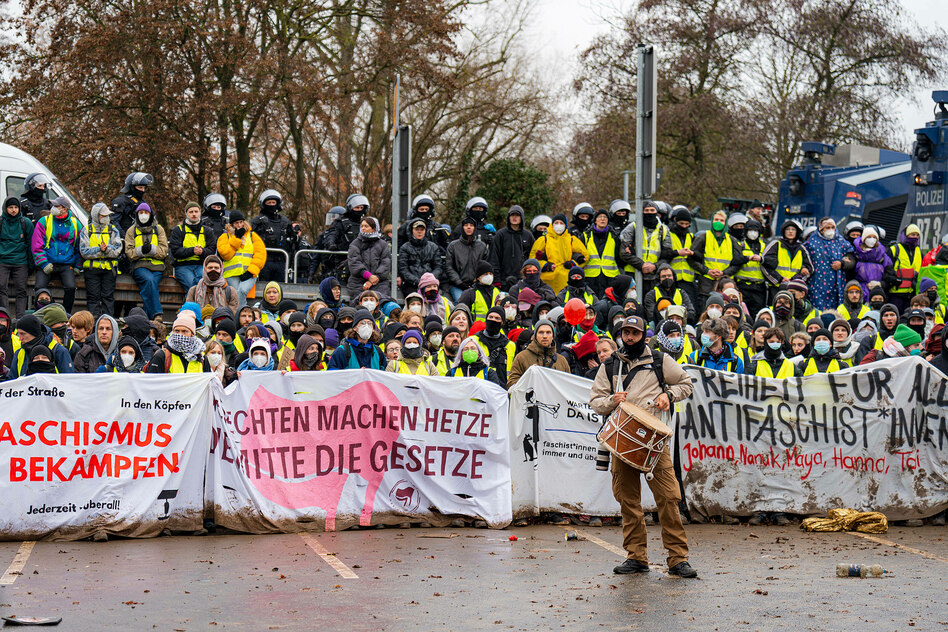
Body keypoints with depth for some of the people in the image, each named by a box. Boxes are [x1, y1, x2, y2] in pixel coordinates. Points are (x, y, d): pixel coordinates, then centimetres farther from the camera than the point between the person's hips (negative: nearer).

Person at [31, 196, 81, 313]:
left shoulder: (75, 224, 8)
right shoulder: (44, 222, 3)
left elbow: (79, 247, 17)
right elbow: (37, 246, 0)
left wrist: (77, 267, 10)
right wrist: (44, 264, -10)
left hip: (67, 265, 1)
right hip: (47, 264, -1)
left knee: (71, 287, -19)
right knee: (39, 288, -17)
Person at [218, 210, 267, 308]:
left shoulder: (252, 235, 18)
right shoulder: (225, 236, 15)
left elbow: (260, 254, 7)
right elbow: (225, 254, -2)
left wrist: (251, 271, -6)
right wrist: (236, 238, -3)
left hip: (249, 274, 0)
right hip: (231, 274, 0)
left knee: (242, 291, -28)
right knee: (236, 294, -23)